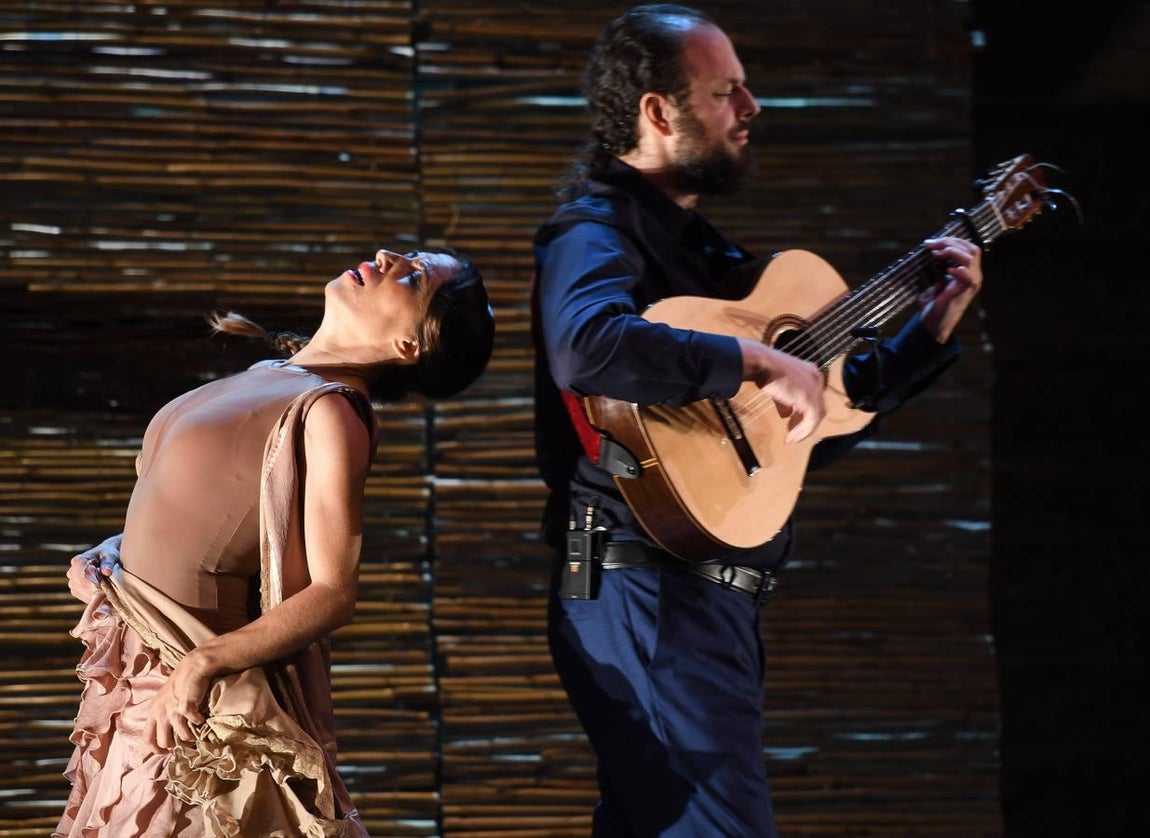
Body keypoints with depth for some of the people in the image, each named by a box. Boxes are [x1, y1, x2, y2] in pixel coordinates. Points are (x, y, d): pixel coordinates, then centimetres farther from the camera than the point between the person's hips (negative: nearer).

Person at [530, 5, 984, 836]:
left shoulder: (696, 245, 21)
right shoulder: (598, 232, -9)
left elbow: (811, 435, 26)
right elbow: (586, 346, -35)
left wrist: (931, 327, 20)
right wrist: (756, 361, -28)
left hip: (714, 602, 10)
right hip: (650, 598, -10)